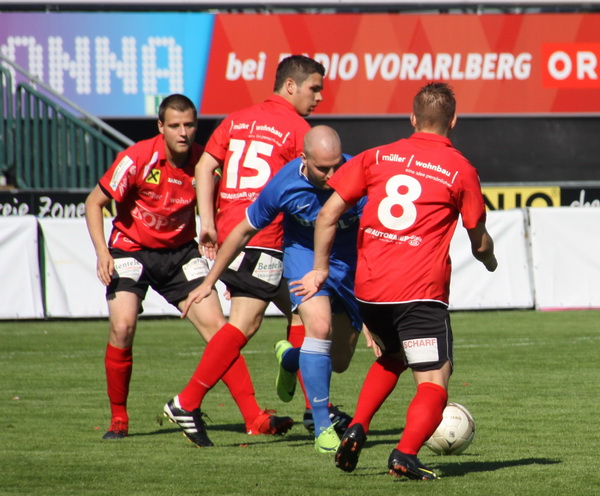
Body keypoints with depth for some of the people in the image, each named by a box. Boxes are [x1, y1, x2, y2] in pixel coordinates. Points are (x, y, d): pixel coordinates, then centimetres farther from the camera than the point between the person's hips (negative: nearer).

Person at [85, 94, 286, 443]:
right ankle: (119, 419, -1)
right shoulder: (138, 159, -19)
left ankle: (253, 415, -8)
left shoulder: (203, 162, -11)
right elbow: (94, 202, -10)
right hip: (131, 249, -2)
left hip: (181, 251, 3)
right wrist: (102, 252, -21)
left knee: (215, 325, -9)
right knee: (122, 327, -21)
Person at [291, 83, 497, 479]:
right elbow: (480, 242, 9)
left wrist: (321, 268, 17)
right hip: (421, 292, -4)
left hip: (368, 288, 4)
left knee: (392, 358, 29)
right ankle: (405, 455, -23)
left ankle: (357, 428, 10)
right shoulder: (460, 170, 2)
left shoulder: (378, 157, 10)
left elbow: (328, 213, 7)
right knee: (434, 383, -1)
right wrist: (489, 261, 31)